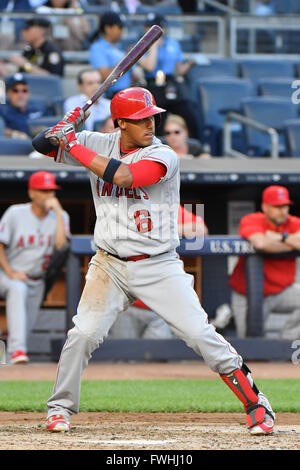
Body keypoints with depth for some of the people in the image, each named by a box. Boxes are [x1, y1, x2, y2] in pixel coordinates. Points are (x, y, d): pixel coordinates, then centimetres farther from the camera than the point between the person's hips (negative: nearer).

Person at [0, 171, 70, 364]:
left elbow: (61, 244, -20)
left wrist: (58, 211, -21)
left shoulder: (60, 216, -2)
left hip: (36, 281, 4)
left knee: (26, 327, 2)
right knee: (18, 289, -39)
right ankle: (17, 349, -49)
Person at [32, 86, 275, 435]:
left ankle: (257, 406, 0)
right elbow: (41, 145, 8)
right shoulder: (98, 145, 2)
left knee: (201, 335, -9)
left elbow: (121, 175, -27)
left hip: (159, 267, -3)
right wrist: (65, 127, -14)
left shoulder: (163, 157, -11)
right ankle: (60, 408, 8)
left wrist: (73, 145, -21)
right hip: (110, 265, 3)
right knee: (83, 334, -12)